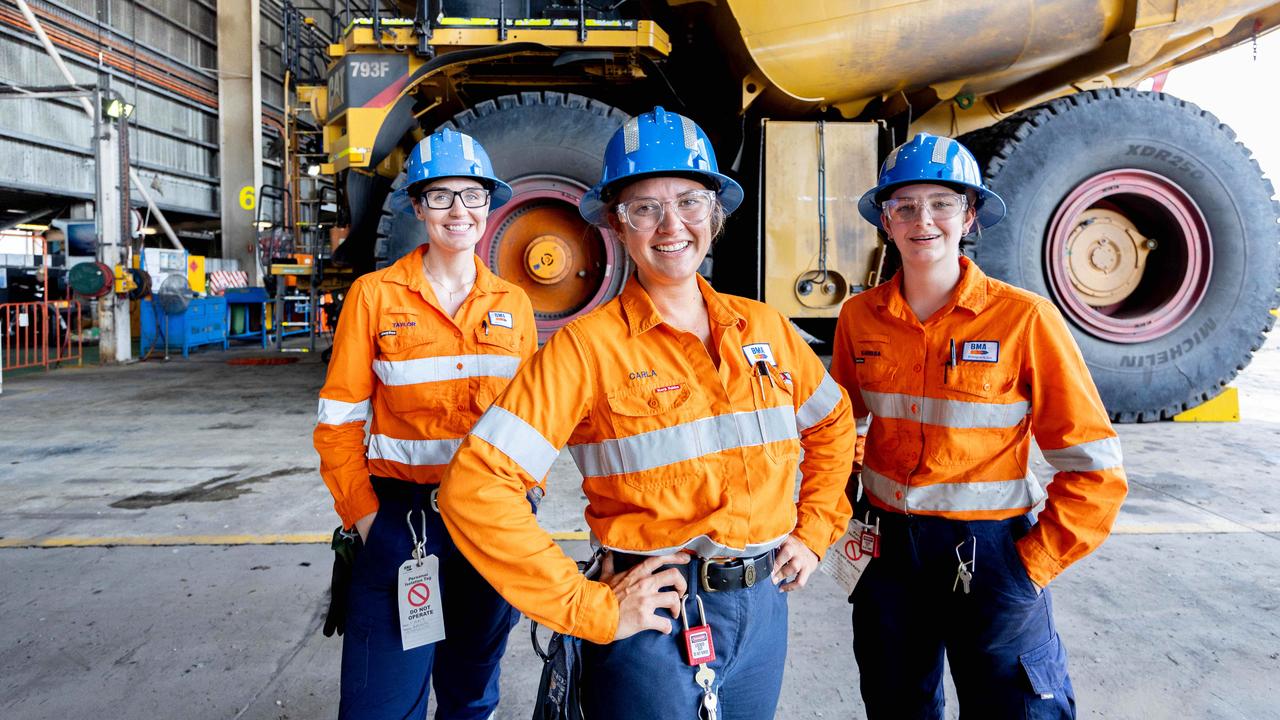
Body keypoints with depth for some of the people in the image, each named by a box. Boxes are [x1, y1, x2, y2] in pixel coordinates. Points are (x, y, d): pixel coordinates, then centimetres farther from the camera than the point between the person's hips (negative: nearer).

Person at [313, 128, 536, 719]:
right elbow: (339, 421, -2)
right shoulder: (375, 295, -3)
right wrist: (363, 515, -9)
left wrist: (528, 494, 3)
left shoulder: (512, 304, 6)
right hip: (403, 519, -3)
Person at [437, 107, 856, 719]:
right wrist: (588, 608, -20)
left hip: (764, 606, 5)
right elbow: (474, 490, -22)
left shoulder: (762, 328, 1)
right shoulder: (589, 346, -15)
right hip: (656, 617, -5)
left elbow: (833, 425, 19)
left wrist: (814, 530, 10)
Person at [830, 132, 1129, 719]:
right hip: (886, 551, 4)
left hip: (990, 553, -3)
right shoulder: (860, 317, -2)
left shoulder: (1024, 319, -12)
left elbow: (1093, 469, -10)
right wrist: (845, 515, 4)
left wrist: (1034, 565, -12)